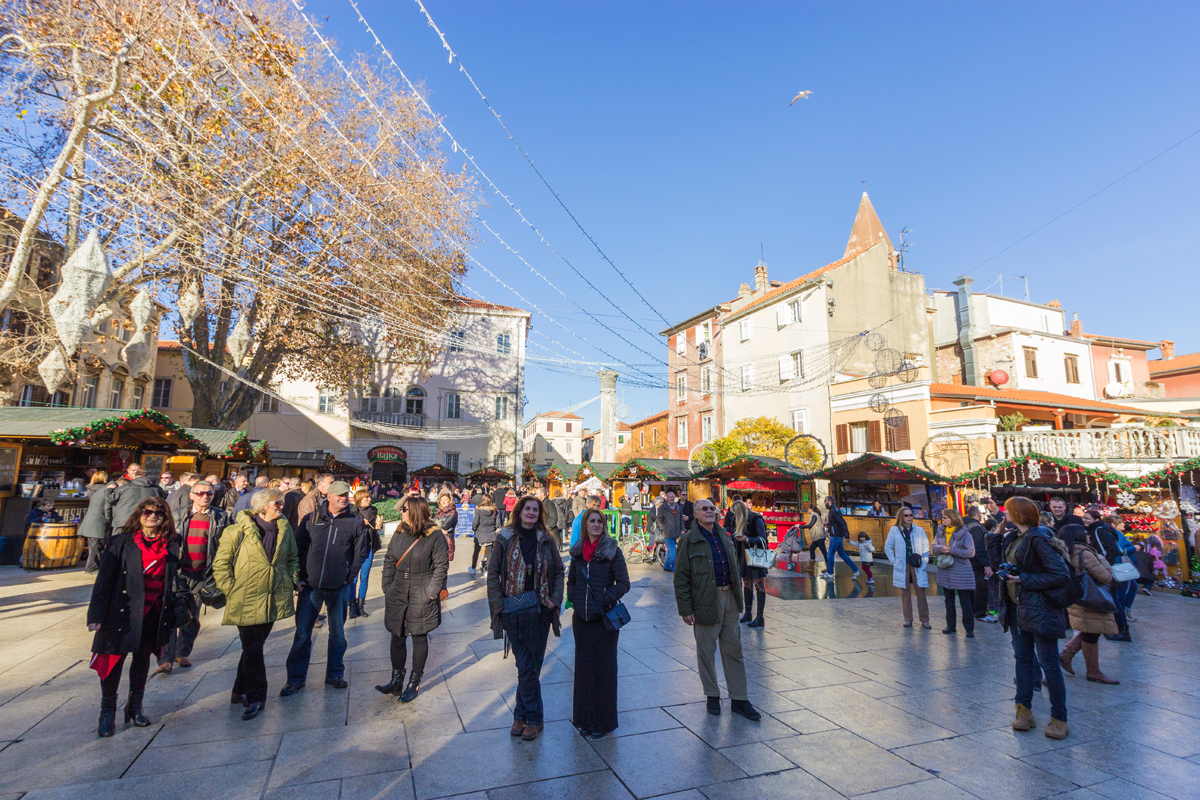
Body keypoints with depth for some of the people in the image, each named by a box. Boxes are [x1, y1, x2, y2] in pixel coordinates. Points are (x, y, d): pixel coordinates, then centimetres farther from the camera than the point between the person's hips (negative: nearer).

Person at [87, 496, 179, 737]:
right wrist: (96, 615, -10)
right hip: (123, 612, -3)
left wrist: (173, 615, 8)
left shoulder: (171, 547, 2)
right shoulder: (121, 542, -5)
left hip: (153, 615, 3)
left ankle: (135, 707, 31)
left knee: (143, 658, 15)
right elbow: (104, 578, -5)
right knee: (114, 659, 3)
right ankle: (107, 712, 23)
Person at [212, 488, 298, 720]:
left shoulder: (284, 529, 6)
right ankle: (256, 697, 16)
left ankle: (241, 691, 32)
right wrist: (230, 590, -9)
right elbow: (220, 563, -4)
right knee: (252, 649, 2)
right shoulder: (238, 530, -8)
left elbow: (293, 557, 18)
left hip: (274, 600, 4)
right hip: (246, 601, -4)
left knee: (253, 648, 15)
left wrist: (293, 579, 6)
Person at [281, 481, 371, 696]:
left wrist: (349, 577, -4)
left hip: (338, 588, 0)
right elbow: (298, 548, 5)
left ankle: (335, 674, 26)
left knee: (337, 633, 11)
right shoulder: (311, 519, 2)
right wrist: (301, 577, -1)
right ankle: (295, 678, 21)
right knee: (302, 634, 6)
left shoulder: (356, 522, -1)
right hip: (311, 586, 0)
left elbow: (361, 553, 2)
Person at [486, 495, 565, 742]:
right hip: (514, 609, -1)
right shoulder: (505, 539, -1)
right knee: (526, 666, 4)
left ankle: (521, 714, 24)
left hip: (540, 610, 1)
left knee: (530, 666, 7)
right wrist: (498, 606, -5)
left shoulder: (546, 540, 4)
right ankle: (533, 717, 21)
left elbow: (558, 571, 10)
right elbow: (494, 574, 1)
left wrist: (555, 599, -1)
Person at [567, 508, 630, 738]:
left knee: (604, 667, 4)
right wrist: (574, 598, 1)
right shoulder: (577, 551, 6)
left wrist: (605, 599, -16)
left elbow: (623, 583, -7)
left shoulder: (613, 551, -6)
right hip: (581, 618, 4)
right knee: (583, 667, 11)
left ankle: (602, 721, 19)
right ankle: (584, 718, 26)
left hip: (605, 618, -4)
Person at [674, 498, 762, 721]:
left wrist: (737, 589, 15)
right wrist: (685, 609, -12)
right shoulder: (689, 540, -8)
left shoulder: (723, 535, 10)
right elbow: (681, 578, -9)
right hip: (706, 601, -5)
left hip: (729, 597, 5)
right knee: (706, 651, 8)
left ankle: (739, 700, 23)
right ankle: (712, 696, 27)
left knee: (734, 650, 11)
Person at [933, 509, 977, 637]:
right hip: (945, 571, 5)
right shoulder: (940, 531, 5)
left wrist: (952, 550, -20)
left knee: (965, 602, 1)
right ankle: (950, 626, 24)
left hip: (961, 572, -5)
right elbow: (934, 546, 8)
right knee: (949, 600, 14)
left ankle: (969, 628, 11)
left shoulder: (964, 533, -10)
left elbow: (971, 552, -14)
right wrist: (941, 548, -14)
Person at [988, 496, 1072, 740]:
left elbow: (1061, 575, -20)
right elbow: (998, 563, 11)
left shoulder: (1038, 539, -17)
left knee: (1048, 663, 2)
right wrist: (994, 539, 3)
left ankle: (1059, 719, 15)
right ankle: (1024, 711, 22)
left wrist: (1026, 580, -19)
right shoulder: (1012, 537, 8)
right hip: (1017, 607, 8)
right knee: (1022, 658, 13)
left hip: (1039, 609, -8)